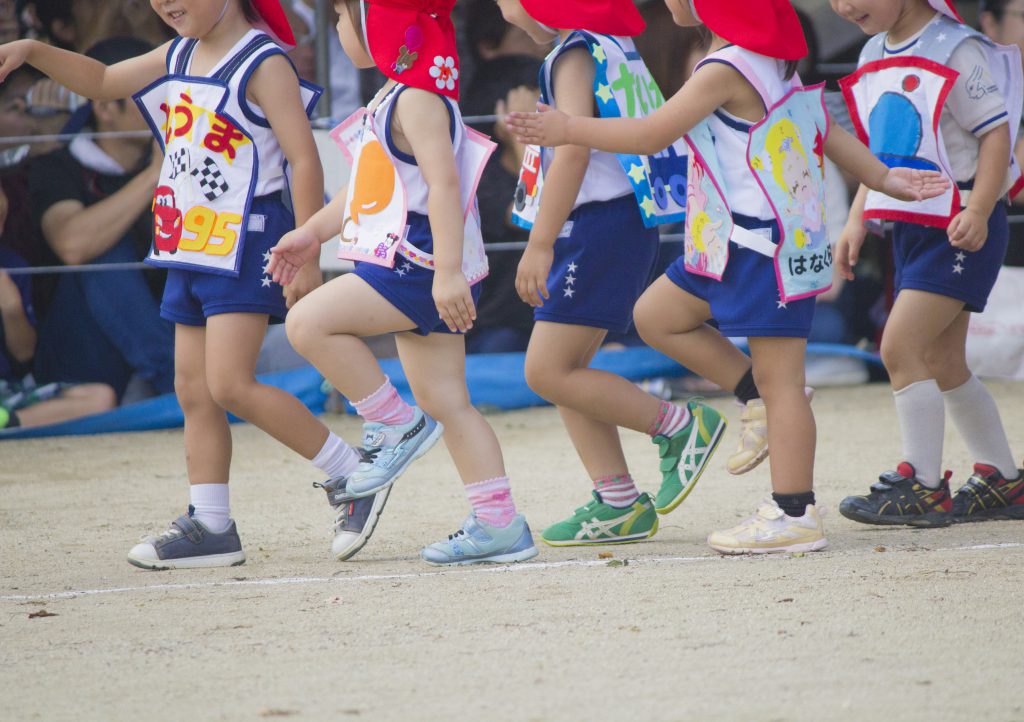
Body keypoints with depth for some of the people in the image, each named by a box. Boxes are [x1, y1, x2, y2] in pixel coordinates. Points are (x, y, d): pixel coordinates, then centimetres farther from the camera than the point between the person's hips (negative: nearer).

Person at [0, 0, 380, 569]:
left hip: (245, 247, -9)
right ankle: (210, 527, 11)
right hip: (191, 248, 9)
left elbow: (305, 161, -15)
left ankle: (353, 477, -6)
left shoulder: (263, 64, -12)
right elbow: (102, 82, 25)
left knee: (230, 385, -15)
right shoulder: (179, 58, 12)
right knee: (193, 391, 7)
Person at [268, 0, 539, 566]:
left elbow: (444, 185, -23)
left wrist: (448, 272, -30)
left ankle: (396, 424, -7)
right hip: (408, 268, 10)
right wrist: (312, 233, 33)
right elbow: (367, 184, 29)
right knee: (445, 402, 8)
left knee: (309, 323, -17)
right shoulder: (392, 99, 18)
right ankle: (499, 525, 8)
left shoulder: (418, 100, -14)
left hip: (423, 262, -10)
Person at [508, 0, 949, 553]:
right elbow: (826, 130, 13)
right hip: (734, 244, 10)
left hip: (765, 248, -10)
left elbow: (651, 135, -18)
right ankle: (762, 401, 17)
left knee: (779, 378, -6)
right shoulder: (770, 60, 10)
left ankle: (794, 515, -3)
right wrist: (882, 177, 18)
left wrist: (569, 129, -8)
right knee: (656, 316, 15)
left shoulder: (726, 71, -19)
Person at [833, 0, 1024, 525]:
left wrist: (978, 212, -26)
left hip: (961, 229, -9)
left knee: (902, 345, -16)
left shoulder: (955, 50, -14)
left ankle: (921, 486, -10)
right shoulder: (873, 59, 11)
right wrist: (856, 222, 14)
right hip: (911, 226, 9)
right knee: (943, 362, 11)